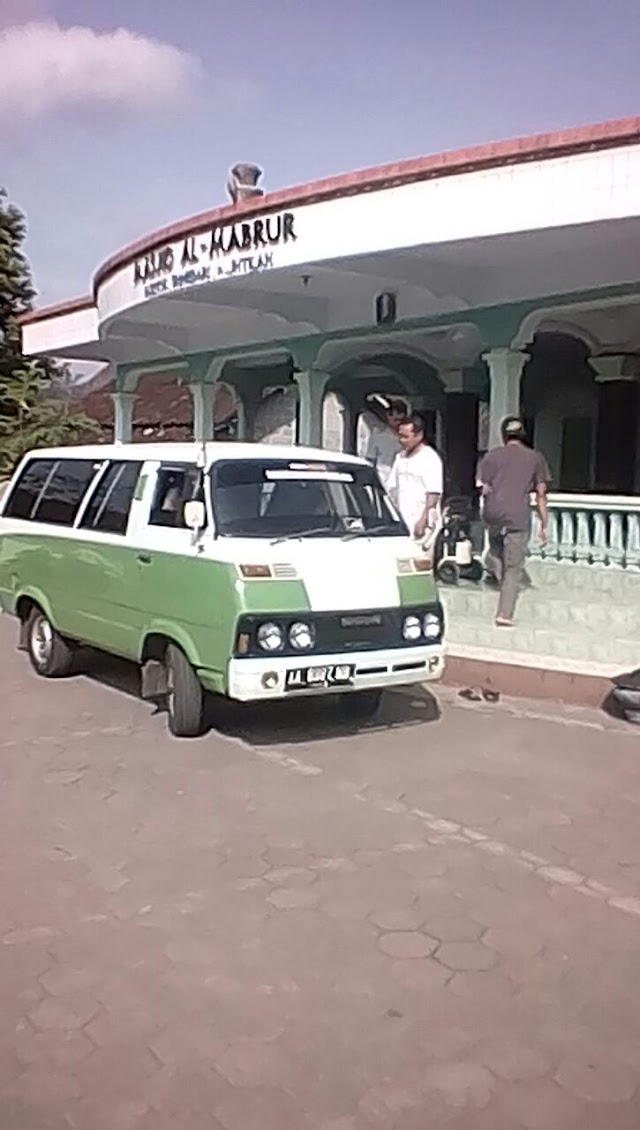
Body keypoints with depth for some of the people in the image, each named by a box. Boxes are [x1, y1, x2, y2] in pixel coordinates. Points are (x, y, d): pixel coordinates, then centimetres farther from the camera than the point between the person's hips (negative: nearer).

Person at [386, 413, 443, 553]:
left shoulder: (430, 458, -8)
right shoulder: (400, 457, 13)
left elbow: (434, 494, -14)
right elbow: (391, 487, 17)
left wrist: (423, 522, -19)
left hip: (420, 523, -6)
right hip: (401, 522, 7)